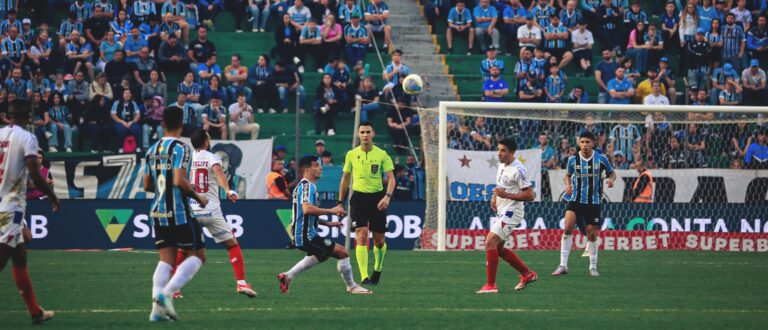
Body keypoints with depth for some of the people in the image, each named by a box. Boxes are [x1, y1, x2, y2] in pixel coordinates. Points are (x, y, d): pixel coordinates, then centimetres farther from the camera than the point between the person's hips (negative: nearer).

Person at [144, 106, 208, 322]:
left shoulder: (152, 150, 11)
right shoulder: (180, 148, -11)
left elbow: (147, 186, 15)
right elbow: (179, 180, -21)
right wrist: (198, 197, -7)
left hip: (158, 212, 7)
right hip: (179, 212, -7)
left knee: (166, 260, 7)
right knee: (197, 255, 4)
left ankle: (157, 308, -5)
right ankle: (166, 292, -14)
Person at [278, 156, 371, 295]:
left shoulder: (303, 186, 19)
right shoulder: (307, 186, -14)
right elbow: (307, 209, -32)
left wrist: (327, 223, 23)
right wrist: (331, 211, -27)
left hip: (301, 234, 11)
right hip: (306, 236, -11)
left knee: (321, 256, 36)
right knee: (342, 253, -12)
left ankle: (287, 276, 33)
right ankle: (351, 287, 0)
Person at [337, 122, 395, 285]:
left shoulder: (382, 155, -2)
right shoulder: (351, 155, 4)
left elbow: (391, 177, -6)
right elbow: (345, 179, 13)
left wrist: (387, 196, -23)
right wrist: (340, 202, 12)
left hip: (377, 198, 0)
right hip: (358, 197, 0)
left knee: (379, 240, 7)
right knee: (361, 236, -15)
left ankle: (377, 270, 34)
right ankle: (364, 277, -19)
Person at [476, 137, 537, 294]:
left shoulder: (517, 170, -17)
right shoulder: (502, 165, 11)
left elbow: (530, 195, -19)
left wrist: (506, 195, -23)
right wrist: (494, 197, 11)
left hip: (512, 212, -10)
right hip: (502, 212, 10)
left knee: (490, 242, -19)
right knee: (498, 248, 14)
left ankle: (490, 285, -17)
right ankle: (527, 274, 28)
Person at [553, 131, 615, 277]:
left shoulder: (601, 159, -5)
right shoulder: (573, 159, -2)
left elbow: (612, 173, 10)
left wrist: (611, 179, -13)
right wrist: (568, 185, -4)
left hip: (593, 202, 0)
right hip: (576, 199, 0)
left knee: (592, 234, 3)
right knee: (568, 227, -19)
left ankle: (593, 267, 23)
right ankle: (563, 265, -14)